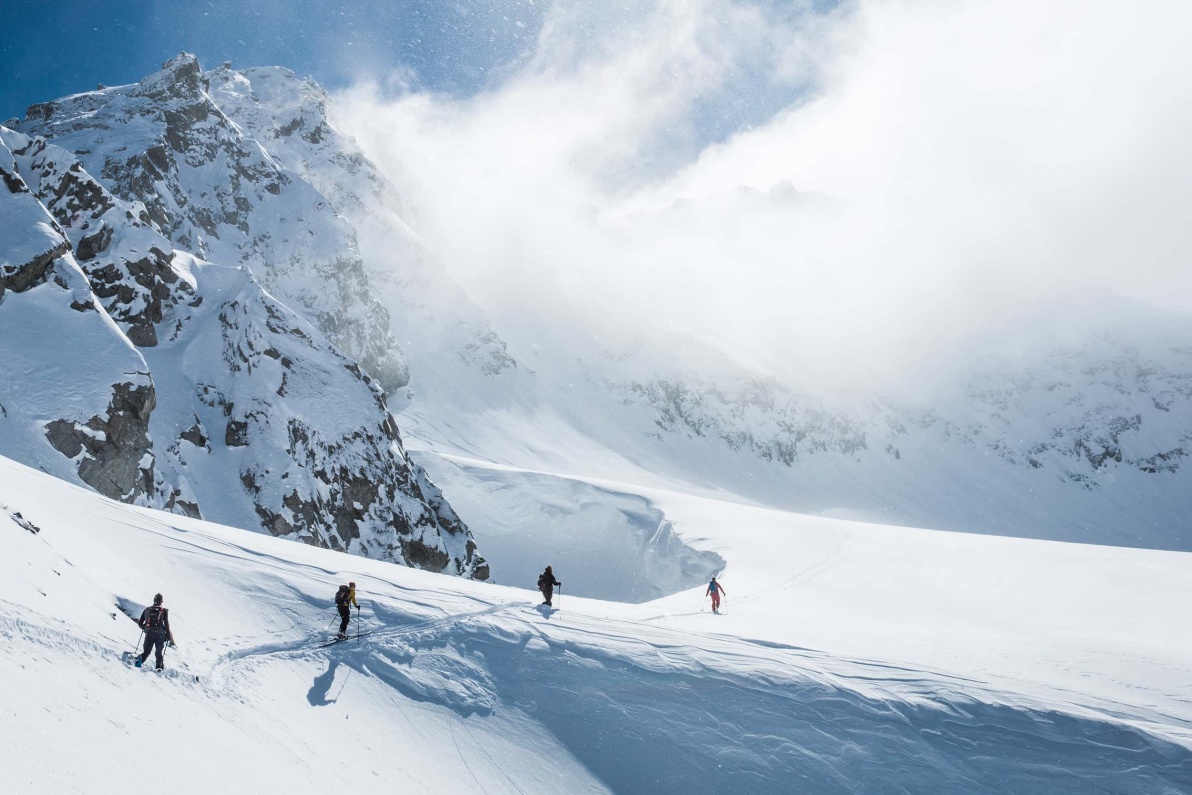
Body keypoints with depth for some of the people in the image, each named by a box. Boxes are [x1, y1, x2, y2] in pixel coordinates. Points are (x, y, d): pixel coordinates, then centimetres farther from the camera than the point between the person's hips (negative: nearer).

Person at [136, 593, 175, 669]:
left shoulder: (147, 610, 8)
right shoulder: (164, 611, -1)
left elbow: (140, 623, 12)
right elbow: (166, 625, -6)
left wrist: (145, 628, 34)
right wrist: (169, 637, 0)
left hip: (149, 635, 2)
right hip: (160, 635, -2)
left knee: (146, 652, 9)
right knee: (160, 654, 9)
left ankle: (140, 659, -21)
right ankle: (159, 668, -2)